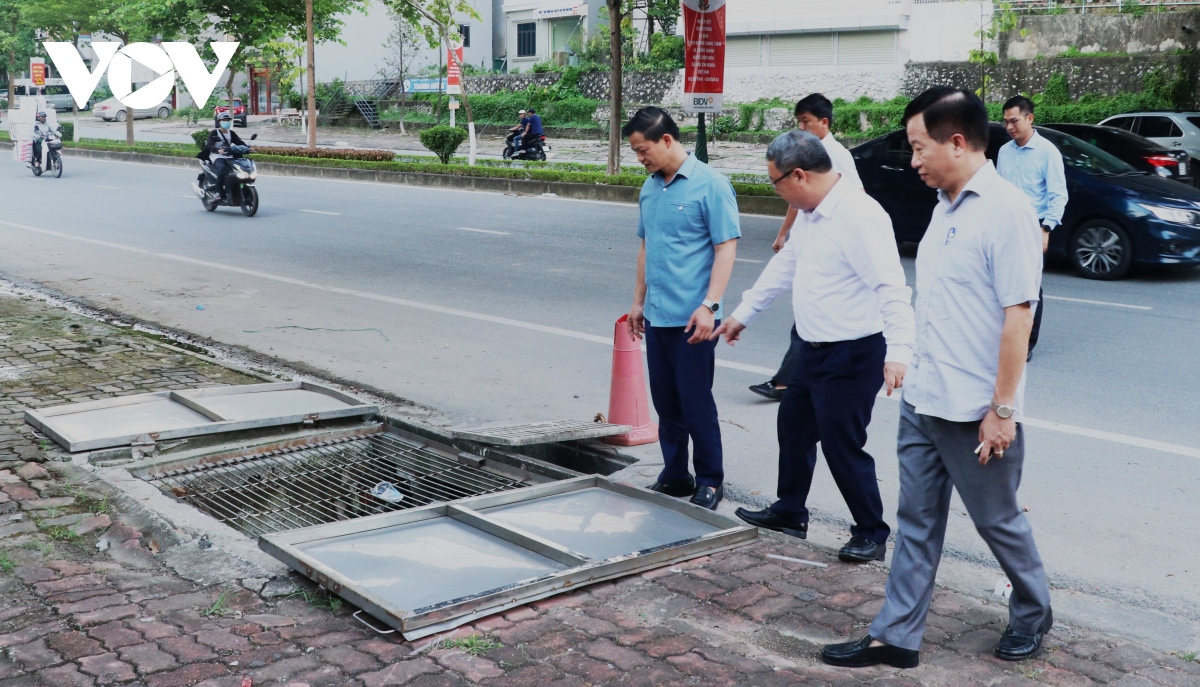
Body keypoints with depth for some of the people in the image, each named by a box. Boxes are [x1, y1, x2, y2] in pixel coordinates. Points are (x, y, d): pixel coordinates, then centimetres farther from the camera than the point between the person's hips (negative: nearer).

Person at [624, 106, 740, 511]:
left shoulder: (710, 185, -9)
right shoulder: (650, 187, 11)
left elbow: (726, 248, -12)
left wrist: (709, 305, -19)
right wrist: (639, 301, 19)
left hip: (691, 318, -7)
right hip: (656, 317, 7)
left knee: (696, 402, 1)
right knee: (665, 401, 13)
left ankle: (709, 482, 15)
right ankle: (675, 476, 26)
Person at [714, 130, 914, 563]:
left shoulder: (859, 215, -23)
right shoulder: (810, 214, 8)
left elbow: (891, 287, -29)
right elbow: (784, 265, 21)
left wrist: (899, 351, -37)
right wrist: (743, 313, 28)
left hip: (852, 356, -10)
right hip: (814, 350, 10)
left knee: (842, 445, -2)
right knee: (794, 426, 20)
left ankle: (871, 534, 16)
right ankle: (789, 514, 38)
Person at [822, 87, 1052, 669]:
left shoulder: (1006, 211, -18)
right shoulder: (946, 206, 9)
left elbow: (1018, 314, -20)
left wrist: (1003, 408, -20)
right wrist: (915, 371, 16)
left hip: (974, 412, -8)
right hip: (921, 402, 8)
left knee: (997, 520, 12)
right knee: (916, 524, 12)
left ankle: (1033, 613, 36)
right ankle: (897, 636, 20)